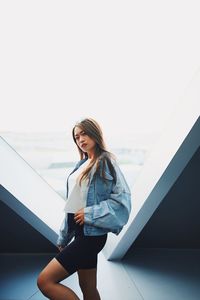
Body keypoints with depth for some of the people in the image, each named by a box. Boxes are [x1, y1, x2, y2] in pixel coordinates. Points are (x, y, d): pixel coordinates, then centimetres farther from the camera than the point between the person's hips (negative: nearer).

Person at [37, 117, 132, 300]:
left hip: (91, 233, -8)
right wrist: (64, 237, 17)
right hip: (81, 231, 8)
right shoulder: (83, 165, 14)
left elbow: (122, 196, -18)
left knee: (45, 281, -11)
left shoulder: (105, 161, -9)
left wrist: (90, 214, -19)